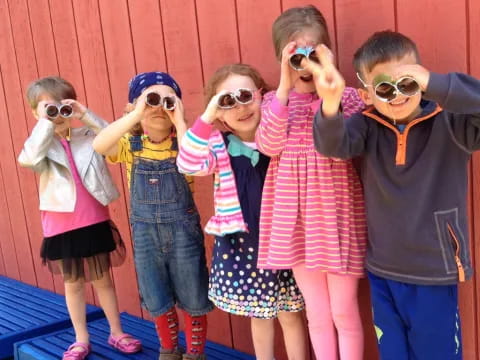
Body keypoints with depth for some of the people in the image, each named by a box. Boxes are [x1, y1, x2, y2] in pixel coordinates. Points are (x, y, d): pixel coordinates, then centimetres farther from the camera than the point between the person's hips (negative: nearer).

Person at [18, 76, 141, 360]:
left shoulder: (89, 137, -2)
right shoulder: (40, 144, -3)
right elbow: (30, 159, -23)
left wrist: (87, 116, -19)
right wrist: (46, 124, -22)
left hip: (95, 222, 0)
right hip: (61, 226, 0)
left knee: (103, 279, 13)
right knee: (73, 283, 14)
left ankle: (117, 333, 28)